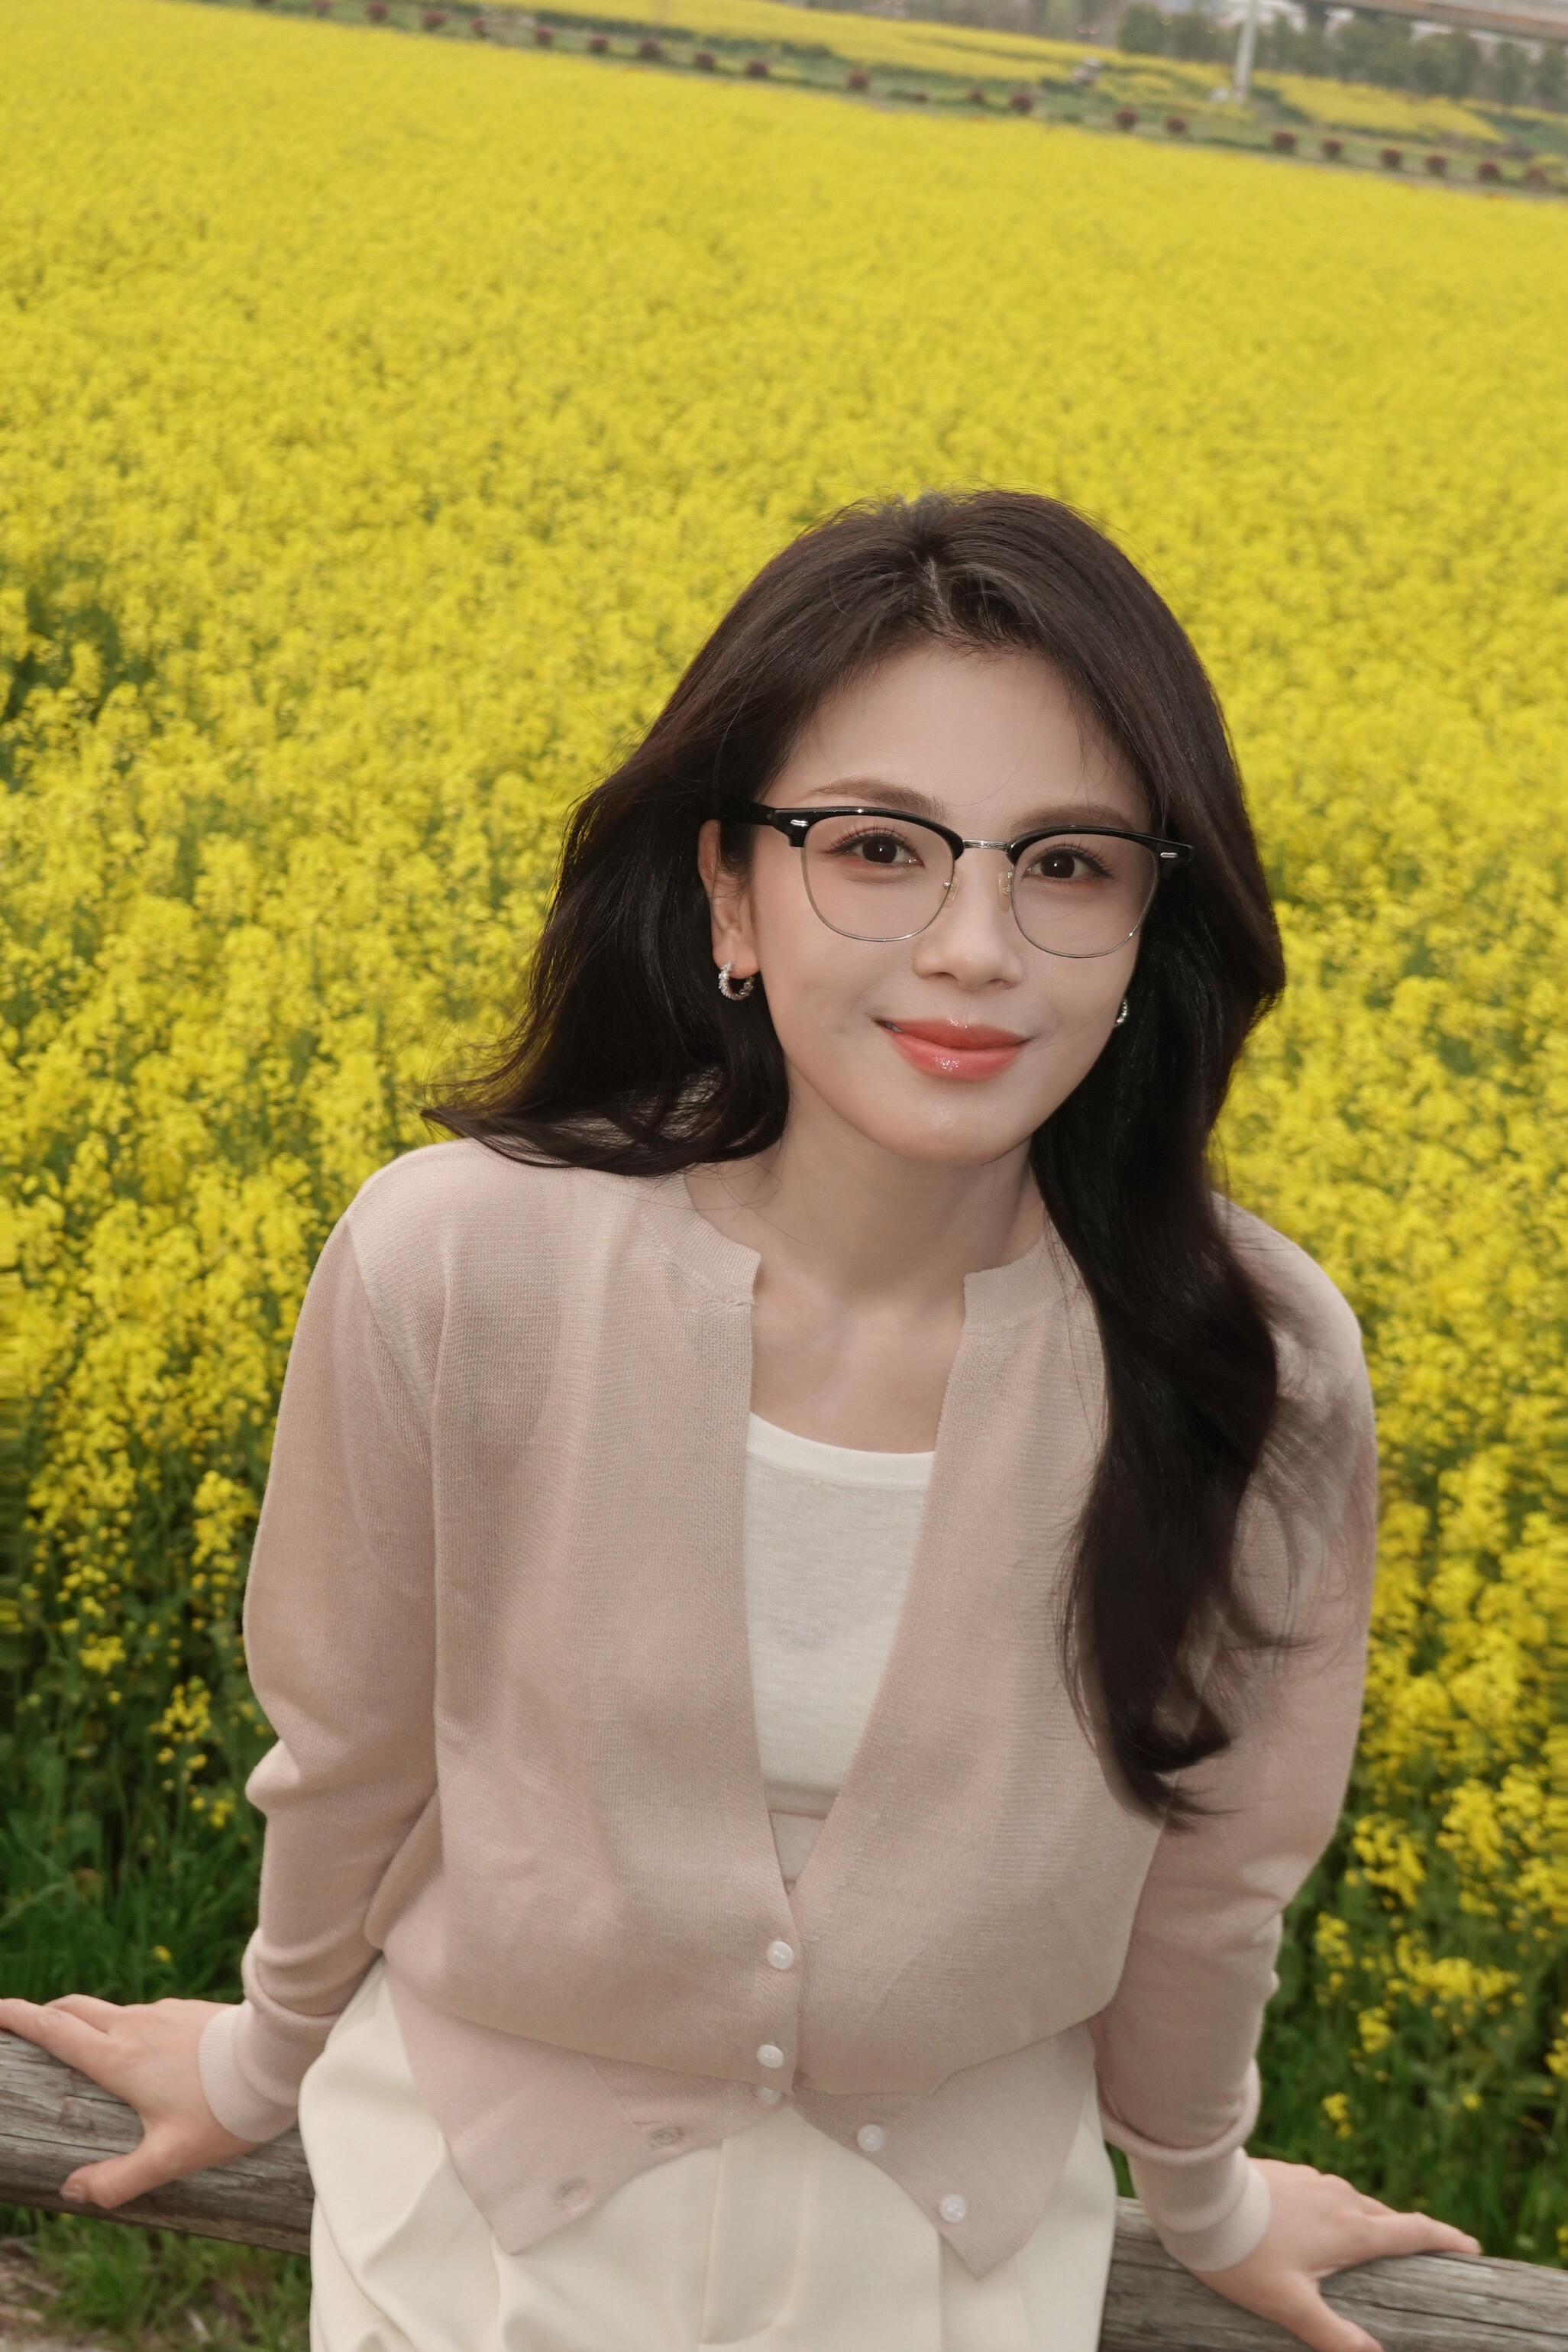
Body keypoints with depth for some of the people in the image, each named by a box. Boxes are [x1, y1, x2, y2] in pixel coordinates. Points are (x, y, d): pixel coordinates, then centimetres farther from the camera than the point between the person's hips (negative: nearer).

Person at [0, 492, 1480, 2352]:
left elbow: (1208, 1869, -5)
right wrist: (262, 2066, 8)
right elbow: (351, 1756, -7)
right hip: (490, 2193, -1)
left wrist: (1202, 2200, 11)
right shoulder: (450, 1267, -27)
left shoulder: (1257, 1369, -23)